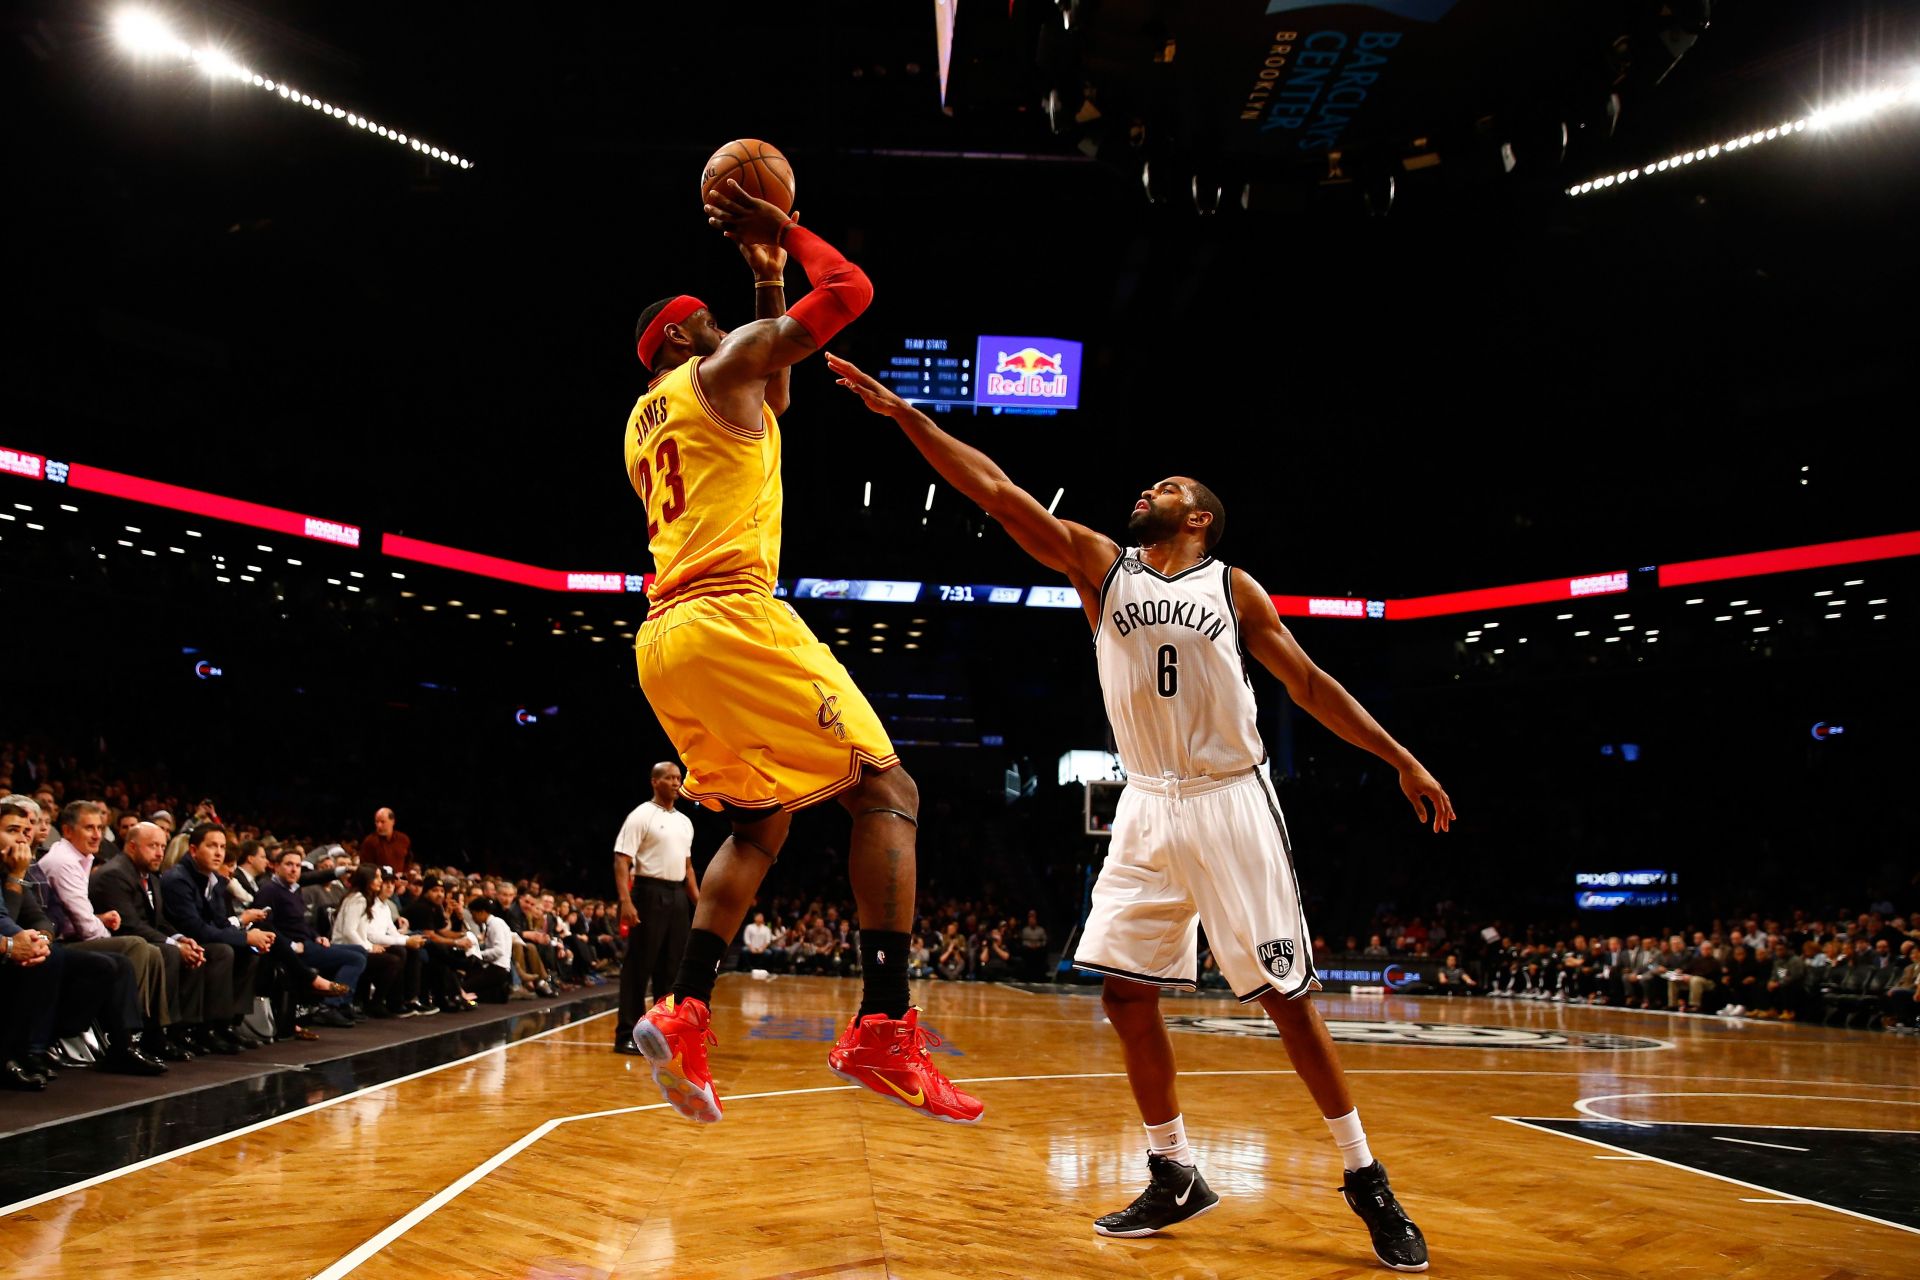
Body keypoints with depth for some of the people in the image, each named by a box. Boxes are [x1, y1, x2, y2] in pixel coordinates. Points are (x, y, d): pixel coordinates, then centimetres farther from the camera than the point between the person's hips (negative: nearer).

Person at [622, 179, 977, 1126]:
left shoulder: (641, 421, 27)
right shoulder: (723, 367, 4)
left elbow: (769, 401, 40)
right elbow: (851, 291, 2)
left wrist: (767, 276, 39)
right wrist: (786, 231, 15)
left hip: (664, 640, 9)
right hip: (730, 621, -9)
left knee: (760, 824, 19)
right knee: (886, 794, -6)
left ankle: (684, 1014, 4)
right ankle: (883, 1027, -17)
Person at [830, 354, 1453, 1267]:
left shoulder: (1232, 587, 3)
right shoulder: (1100, 565, 7)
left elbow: (1307, 683, 5)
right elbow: (995, 490, -1)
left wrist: (1401, 759, 1)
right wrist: (903, 414, -6)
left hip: (1230, 804, -3)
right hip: (1147, 809, 3)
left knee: (1288, 998, -2)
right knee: (1125, 991, 0)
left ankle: (1367, 1182, 12)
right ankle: (1175, 1177, 17)